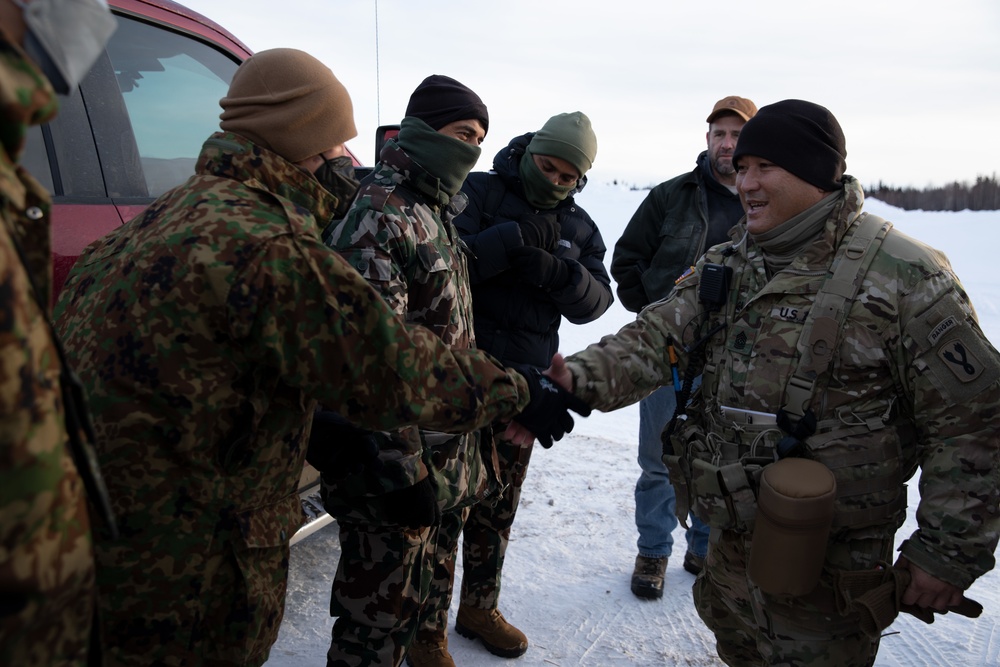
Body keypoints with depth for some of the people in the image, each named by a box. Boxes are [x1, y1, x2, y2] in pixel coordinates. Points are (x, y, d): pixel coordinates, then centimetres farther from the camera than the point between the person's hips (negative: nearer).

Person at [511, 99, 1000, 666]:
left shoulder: (904, 277, -16)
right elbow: (658, 338, -6)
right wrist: (579, 380, -25)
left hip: (827, 562, -5)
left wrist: (949, 554, -11)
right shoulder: (726, 264, 2)